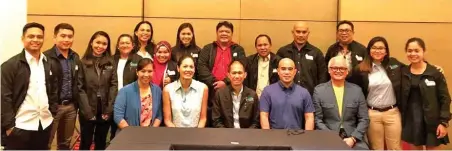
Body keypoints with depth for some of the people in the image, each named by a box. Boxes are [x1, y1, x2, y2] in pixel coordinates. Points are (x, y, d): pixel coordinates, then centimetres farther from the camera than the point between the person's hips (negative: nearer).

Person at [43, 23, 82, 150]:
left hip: (71, 106, 6)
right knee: (45, 144, 3)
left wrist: (77, 103, 12)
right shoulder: (46, 57, -12)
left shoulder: (75, 57, 11)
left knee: (65, 143, 18)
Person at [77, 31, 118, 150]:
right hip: (88, 111, -2)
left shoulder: (111, 62, 6)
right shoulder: (83, 62, -3)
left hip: (105, 110, 3)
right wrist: (87, 111, -15)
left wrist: (109, 109, -9)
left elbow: (114, 85, 0)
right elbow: (80, 88, -8)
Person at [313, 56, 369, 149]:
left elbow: (364, 119, 6)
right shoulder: (319, 90, 3)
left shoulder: (357, 90, 9)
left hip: (353, 138, 2)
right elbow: (317, 120, 0)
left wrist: (353, 138, -7)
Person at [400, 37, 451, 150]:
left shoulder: (435, 73, -8)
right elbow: (400, 97, 6)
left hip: (431, 121, -3)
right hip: (410, 120, 3)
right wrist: (400, 119, 2)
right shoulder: (403, 73, 2)